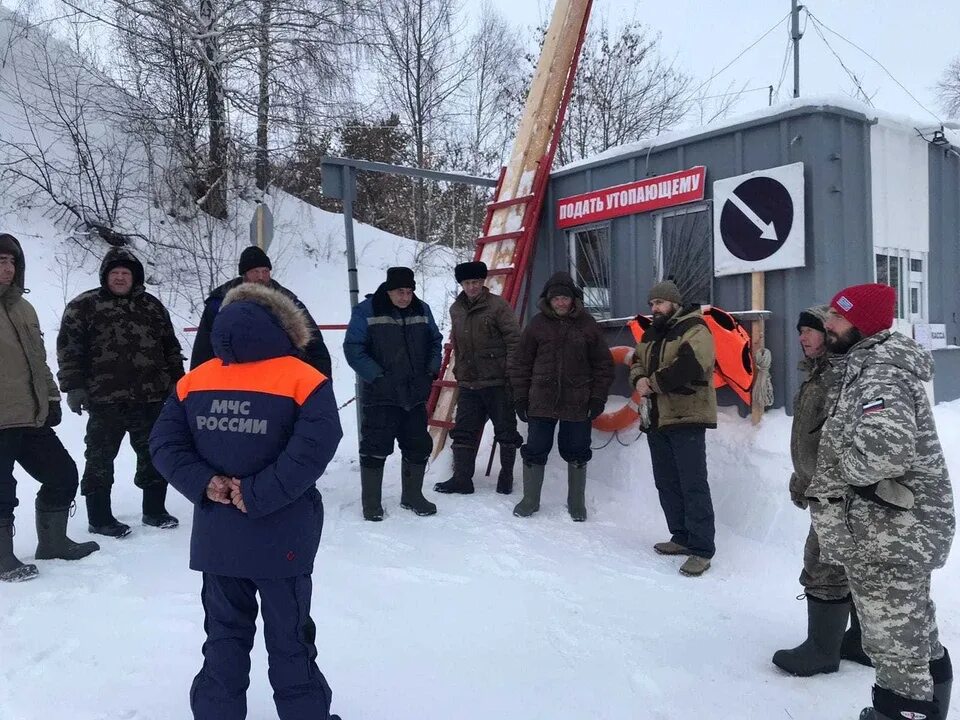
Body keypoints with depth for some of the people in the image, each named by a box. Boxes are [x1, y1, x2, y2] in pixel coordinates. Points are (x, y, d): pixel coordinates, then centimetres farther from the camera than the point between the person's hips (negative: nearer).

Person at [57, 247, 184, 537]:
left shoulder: (152, 306, 13)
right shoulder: (83, 306, 1)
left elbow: (170, 347, 17)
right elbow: (69, 349, -3)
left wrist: (176, 380, 13)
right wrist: (73, 386, -10)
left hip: (152, 397, 4)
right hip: (105, 400, -4)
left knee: (154, 455, 11)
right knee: (100, 459, 5)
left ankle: (154, 510, 25)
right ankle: (100, 517, 16)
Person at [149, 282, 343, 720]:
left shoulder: (193, 382, 3)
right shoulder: (304, 382, -11)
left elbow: (163, 443, 0)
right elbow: (311, 451, -22)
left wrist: (203, 484, -6)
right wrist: (258, 495, -17)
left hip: (215, 536, 4)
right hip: (281, 538, -3)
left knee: (224, 632, 18)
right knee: (289, 636, 10)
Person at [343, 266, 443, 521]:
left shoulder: (422, 310, 5)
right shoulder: (366, 311, -10)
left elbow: (435, 342, 17)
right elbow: (353, 349, -11)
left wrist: (432, 369, 2)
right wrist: (376, 376, -17)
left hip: (415, 396, 5)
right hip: (380, 397, -5)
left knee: (418, 447, 12)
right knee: (375, 448, 0)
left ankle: (412, 495, 30)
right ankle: (371, 502, 15)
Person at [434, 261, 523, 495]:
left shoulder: (497, 305, -8)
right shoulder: (456, 309, 11)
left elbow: (514, 339, -10)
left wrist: (511, 371, -14)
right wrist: (458, 372, 18)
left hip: (497, 382, -5)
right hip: (468, 383, 5)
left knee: (505, 430, 6)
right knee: (463, 432, 7)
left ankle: (506, 476, 20)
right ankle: (462, 478, 15)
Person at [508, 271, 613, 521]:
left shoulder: (587, 324, 0)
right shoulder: (537, 324, 1)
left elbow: (603, 364, 4)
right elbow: (520, 363, 5)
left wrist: (598, 397, -2)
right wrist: (520, 397, 2)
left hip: (578, 404, 0)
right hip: (541, 402, 1)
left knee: (577, 454, 10)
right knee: (534, 451, 7)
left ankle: (577, 503, 26)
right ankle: (530, 500, 24)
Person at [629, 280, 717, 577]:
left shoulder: (694, 329, -10)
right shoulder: (651, 333, 18)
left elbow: (688, 367, -24)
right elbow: (636, 363, 17)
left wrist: (653, 383, -15)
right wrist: (639, 379, -7)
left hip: (686, 418, -9)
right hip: (656, 419, 9)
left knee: (693, 485, -8)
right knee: (666, 483, 14)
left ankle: (701, 550, -4)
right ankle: (681, 537, 26)